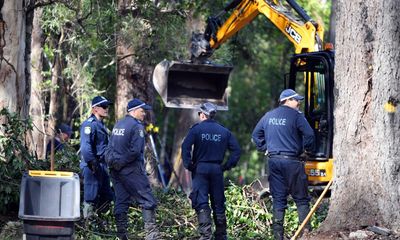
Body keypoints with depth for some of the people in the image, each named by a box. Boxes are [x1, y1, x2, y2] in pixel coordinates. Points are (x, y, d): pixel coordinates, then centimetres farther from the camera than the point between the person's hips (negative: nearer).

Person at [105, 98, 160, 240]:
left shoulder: (118, 125, 14)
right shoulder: (137, 126, -11)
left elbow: (110, 147, 15)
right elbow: (135, 150, -19)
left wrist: (111, 162, 10)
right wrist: (123, 162, -9)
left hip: (116, 170, 8)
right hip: (131, 170, -8)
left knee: (121, 202, 10)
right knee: (147, 201, -4)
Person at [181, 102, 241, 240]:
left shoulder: (196, 129, -5)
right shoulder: (224, 131, 5)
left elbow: (185, 147, -15)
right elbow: (236, 150, 2)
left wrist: (188, 165, -7)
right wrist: (227, 166, 6)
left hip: (200, 168, -3)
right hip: (217, 169, 3)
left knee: (201, 203, -4)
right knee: (218, 204, 12)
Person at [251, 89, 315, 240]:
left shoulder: (268, 116, 11)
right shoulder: (296, 115, -7)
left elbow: (256, 134, 18)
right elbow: (309, 134, -16)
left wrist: (265, 149, 21)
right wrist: (308, 149, 1)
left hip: (273, 160, 5)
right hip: (291, 161, -5)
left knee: (278, 199, 8)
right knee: (301, 199, 3)